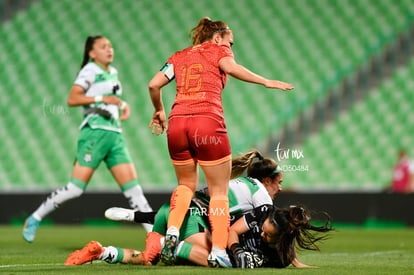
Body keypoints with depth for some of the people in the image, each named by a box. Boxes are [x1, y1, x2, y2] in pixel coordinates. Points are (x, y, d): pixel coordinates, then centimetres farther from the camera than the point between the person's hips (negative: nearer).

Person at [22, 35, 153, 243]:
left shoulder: (113, 72, 20)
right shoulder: (90, 70, -2)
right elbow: (72, 99, -13)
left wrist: (122, 104, 18)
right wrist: (102, 98, -16)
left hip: (115, 134, 7)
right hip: (95, 131, -7)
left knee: (132, 185, -1)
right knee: (76, 187, -11)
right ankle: (34, 219, 4)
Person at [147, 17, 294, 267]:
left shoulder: (179, 56, 24)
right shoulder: (218, 49, 13)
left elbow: (154, 84, 15)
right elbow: (230, 67, -9)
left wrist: (159, 110, 30)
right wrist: (266, 81, -10)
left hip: (177, 123, 4)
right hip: (208, 122, -4)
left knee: (186, 184, 24)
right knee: (219, 191, 5)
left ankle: (172, 233, 2)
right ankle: (218, 252, -5)